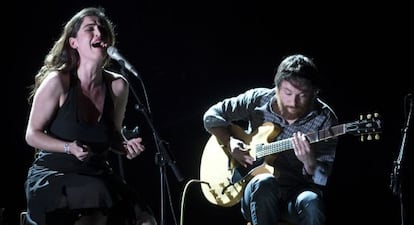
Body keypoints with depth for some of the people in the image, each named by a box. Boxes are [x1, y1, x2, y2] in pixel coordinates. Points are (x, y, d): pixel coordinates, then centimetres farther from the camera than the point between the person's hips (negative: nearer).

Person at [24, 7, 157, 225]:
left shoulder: (117, 85, 1)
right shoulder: (57, 82, -14)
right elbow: (32, 135, -6)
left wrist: (126, 146, -7)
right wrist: (70, 148, -22)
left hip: (99, 175, 5)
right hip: (53, 174, -5)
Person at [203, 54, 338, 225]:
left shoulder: (324, 120, -6)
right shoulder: (258, 100, -1)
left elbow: (324, 179, -10)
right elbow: (212, 115, 13)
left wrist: (309, 162, -32)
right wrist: (229, 143, -5)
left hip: (297, 192, -1)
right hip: (257, 193, 1)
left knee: (311, 202, -37)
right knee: (264, 183, -36)